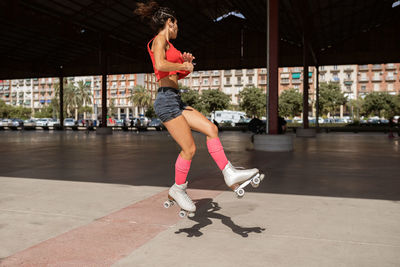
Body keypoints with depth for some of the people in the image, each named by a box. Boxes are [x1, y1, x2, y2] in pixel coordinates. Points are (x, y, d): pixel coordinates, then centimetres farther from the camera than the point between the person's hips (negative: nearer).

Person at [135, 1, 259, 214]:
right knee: (189, 149, -5)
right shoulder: (160, 39, -4)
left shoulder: (165, 44, 24)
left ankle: (229, 173, 1)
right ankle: (178, 189, 14)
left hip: (175, 101, 10)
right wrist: (184, 65, -10)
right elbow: (160, 65, -24)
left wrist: (185, 63, 12)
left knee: (211, 128, 2)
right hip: (167, 100, -10)